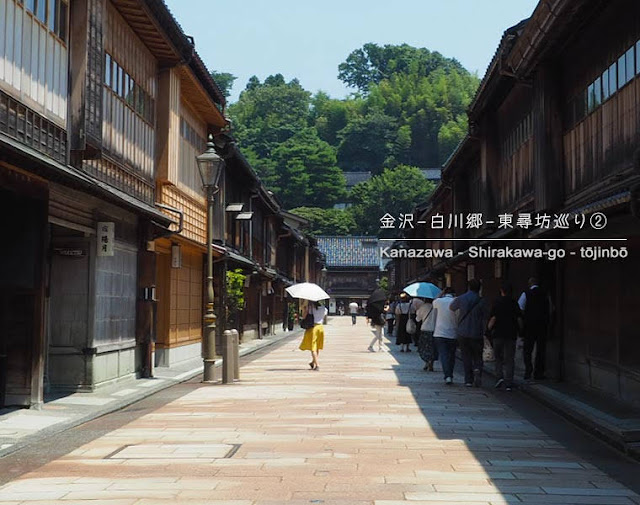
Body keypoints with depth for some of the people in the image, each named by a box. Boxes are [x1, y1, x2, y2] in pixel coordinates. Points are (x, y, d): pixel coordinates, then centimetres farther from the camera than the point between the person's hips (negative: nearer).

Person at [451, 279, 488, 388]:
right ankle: (477, 369, -17)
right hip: (477, 334, -1)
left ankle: (468, 380, 5)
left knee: (466, 356, 8)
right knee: (477, 356, 11)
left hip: (463, 333, 1)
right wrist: (482, 332, 10)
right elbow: (484, 319, -1)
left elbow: (451, 307, 15)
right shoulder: (481, 301, -4)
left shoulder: (461, 299, -3)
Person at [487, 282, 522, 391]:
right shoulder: (514, 303, 3)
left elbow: (493, 318, -10)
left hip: (498, 333, -2)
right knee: (509, 359, 4)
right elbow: (519, 319, 0)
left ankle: (499, 377, -3)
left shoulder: (497, 303, -5)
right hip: (511, 334, 2)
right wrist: (517, 329, 15)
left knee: (498, 357, 14)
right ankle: (508, 383, 1)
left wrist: (489, 327, 6)